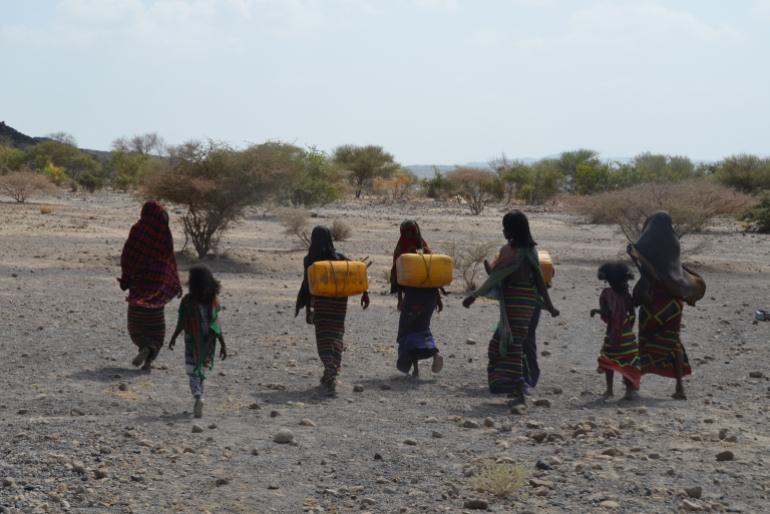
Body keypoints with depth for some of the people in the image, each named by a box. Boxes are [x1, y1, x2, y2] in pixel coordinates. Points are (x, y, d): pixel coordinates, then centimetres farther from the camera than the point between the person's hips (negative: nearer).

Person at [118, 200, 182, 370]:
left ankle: (144, 347, -11)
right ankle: (149, 358, -8)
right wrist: (176, 285, 3)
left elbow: (126, 257, -5)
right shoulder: (165, 234, -3)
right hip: (157, 287, 0)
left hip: (138, 285, 0)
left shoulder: (136, 230, -3)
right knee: (156, 326, 10)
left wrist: (125, 279, 4)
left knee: (135, 324, 15)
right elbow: (170, 261, -4)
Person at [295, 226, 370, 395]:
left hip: (320, 302, -3)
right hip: (340, 302, 3)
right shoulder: (340, 258, 6)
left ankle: (330, 376, -20)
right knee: (336, 337, 14)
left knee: (324, 340, -4)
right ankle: (331, 375, 20)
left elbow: (307, 286, -3)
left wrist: (308, 309, 1)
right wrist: (365, 293, -3)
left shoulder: (310, 259, -2)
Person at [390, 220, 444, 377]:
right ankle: (434, 353, -9)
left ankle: (415, 367, -3)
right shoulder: (426, 248, 9)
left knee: (407, 329, 7)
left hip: (412, 293, -4)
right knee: (422, 327, 18)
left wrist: (400, 298, -1)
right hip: (429, 292, 4)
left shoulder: (402, 249, -1)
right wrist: (438, 298, 11)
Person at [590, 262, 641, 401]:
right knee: (628, 362, 5)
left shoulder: (607, 294, -10)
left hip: (611, 334, -2)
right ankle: (630, 389, -2)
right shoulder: (627, 296, -1)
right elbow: (633, 315, 1)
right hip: (627, 335, 2)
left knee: (608, 361, 14)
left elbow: (606, 312, -20)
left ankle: (609, 389, 17)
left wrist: (596, 310, -2)